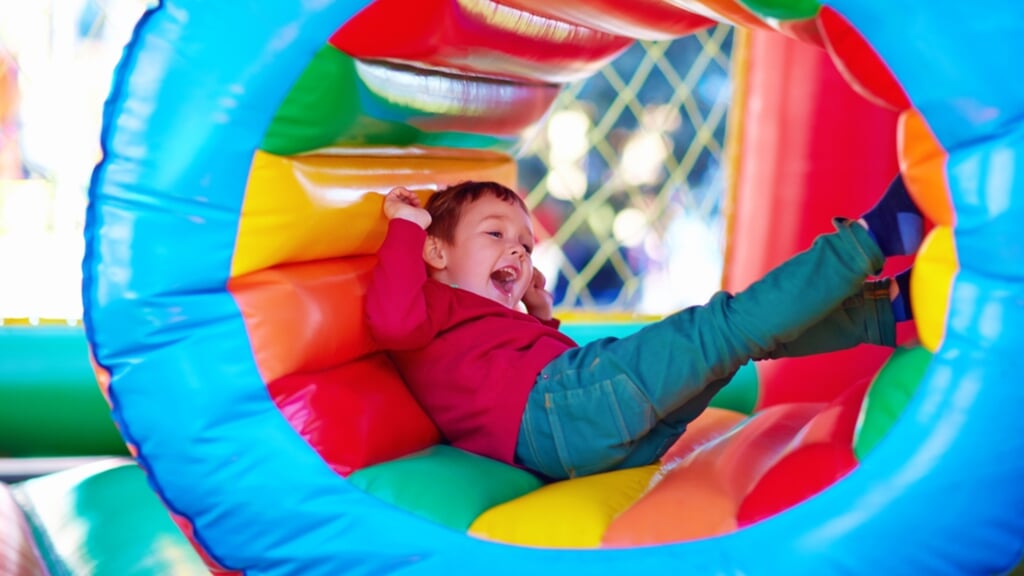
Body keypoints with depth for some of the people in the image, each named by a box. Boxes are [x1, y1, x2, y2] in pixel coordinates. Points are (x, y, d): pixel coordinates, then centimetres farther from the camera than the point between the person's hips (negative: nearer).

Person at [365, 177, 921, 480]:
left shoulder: (491, 320, 38)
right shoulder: (434, 300, 11)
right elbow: (393, 320, -16)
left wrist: (541, 315, 35)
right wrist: (406, 226, -6)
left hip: (624, 439, 10)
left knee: (757, 330, 11)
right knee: (727, 326, -14)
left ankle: (888, 306, 8)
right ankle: (868, 236, -9)